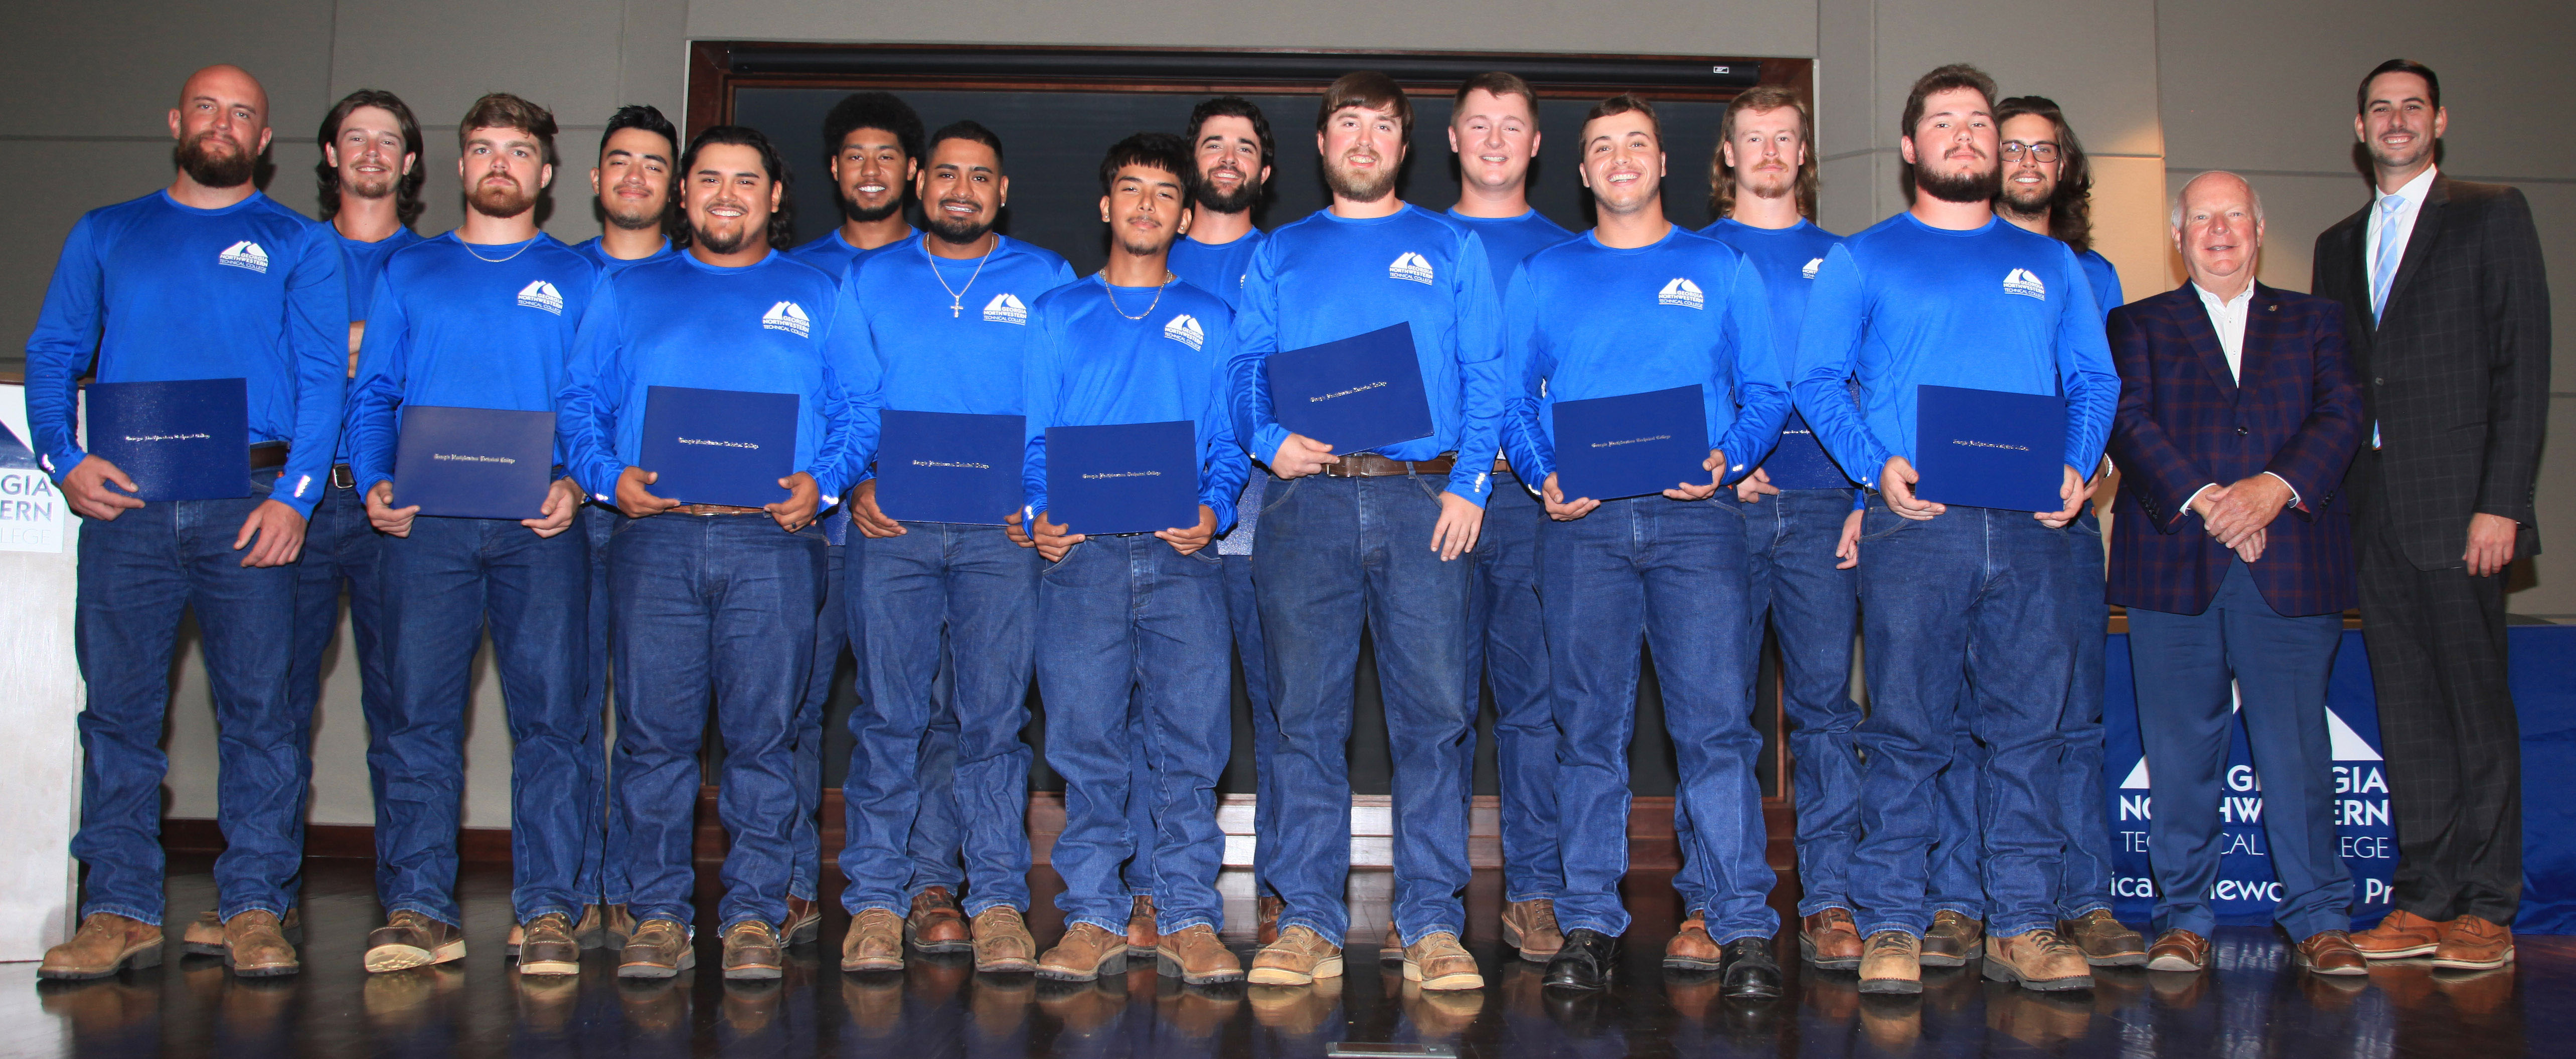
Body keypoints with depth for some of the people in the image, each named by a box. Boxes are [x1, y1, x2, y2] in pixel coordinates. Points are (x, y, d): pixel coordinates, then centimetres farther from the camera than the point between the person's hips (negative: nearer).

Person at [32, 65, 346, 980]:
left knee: (261, 706, -5)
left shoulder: (299, 245, 12)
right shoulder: (106, 235, 19)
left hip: (250, 502, -2)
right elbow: (51, 354, 14)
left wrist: (294, 495, -11)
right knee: (118, 705, 1)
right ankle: (119, 911, 6)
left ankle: (255, 910, 0)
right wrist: (63, 458, -4)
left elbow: (322, 379, 2)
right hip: (125, 500, 2)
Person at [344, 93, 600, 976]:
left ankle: (549, 908, -1)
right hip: (425, 518, 1)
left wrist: (577, 485, -11)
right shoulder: (409, 273, 19)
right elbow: (373, 394, 14)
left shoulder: (578, 279, 14)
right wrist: (373, 483, -3)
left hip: (539, 523, -1)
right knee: (417, 711, -3)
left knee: (550, 710, -5)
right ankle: (418, 907, 2)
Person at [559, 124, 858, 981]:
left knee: (762, 732, -2)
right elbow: (581, 405, 13)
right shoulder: (629, 294, 20)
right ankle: (658, 913, 7)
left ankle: (753, 915, 5)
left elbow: (855, 416, 9)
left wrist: (820, 482, -9)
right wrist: (609, 476, -5)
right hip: (656, 534, 1)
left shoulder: (814, 298, 17)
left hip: (773, 538, -1)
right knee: (654, 731, -2)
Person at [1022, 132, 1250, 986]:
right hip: (1082, 554, 0)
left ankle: (1189, 919, 2)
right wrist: (1038, 513, -6)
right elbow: (1034, 435, 11)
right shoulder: (1059, 314, 17)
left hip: (1182, 555, 0)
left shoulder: (1209, 321, 16)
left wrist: (1213, 509, -8)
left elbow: (1230, 441, 10)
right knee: (1085, 736, -2)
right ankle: (1093, 918, 6)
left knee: (1190, 737, -5)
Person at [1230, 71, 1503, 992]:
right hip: (1307, 500, 1)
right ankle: (1309, 922, 5)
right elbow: (1247, 368, 12)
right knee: (1307, 713, -1)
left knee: (1433, 710, -5)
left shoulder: (1451, 247, 15)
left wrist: (1469, 482, -6)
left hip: (1422, 496, -1)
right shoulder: (1280, 254, 20)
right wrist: (1269, 439, -9)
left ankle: (1432, 923, 1)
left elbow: (1484, 377, 7)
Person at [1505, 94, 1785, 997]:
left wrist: (1728, 458, -9)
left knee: (1716, 721, -8)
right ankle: (1590, 922, 8)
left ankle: (1742, 928, -5)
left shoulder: (1719, 268, 14)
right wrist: (1544, 474, -5)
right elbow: (1510, 397, 12)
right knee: (1589, 725, 1)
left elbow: (1766, 390, 9)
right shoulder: (1544, 276, 16)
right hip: (1583, 522, 1)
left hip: (1695, 516, -1)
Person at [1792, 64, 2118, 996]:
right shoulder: (1863, 259, 10)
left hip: (2030, 526, 3)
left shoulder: (2050, 265, 20)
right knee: (1906, 731, -4)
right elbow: (1818, 380, 2)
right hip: (1914, 525, -3)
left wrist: (2077, 465, -2)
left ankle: (2023, 925, 9)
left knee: (2028, 726, 2)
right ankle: (1890, 926, 3)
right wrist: (1878, 465, -13)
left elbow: (2095, 380, 16)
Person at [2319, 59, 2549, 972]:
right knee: (2406, 709, 6)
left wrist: (2500, 503, -12)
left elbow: (2522, 366, -4)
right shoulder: (2338, 245, 19)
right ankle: (2424, 902, 11)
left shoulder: (2491, 216, 3)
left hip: (2456, 505, -5)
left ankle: (2485, 909, 4)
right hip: (2372, 512, 5)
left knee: (2477, 706, -2)